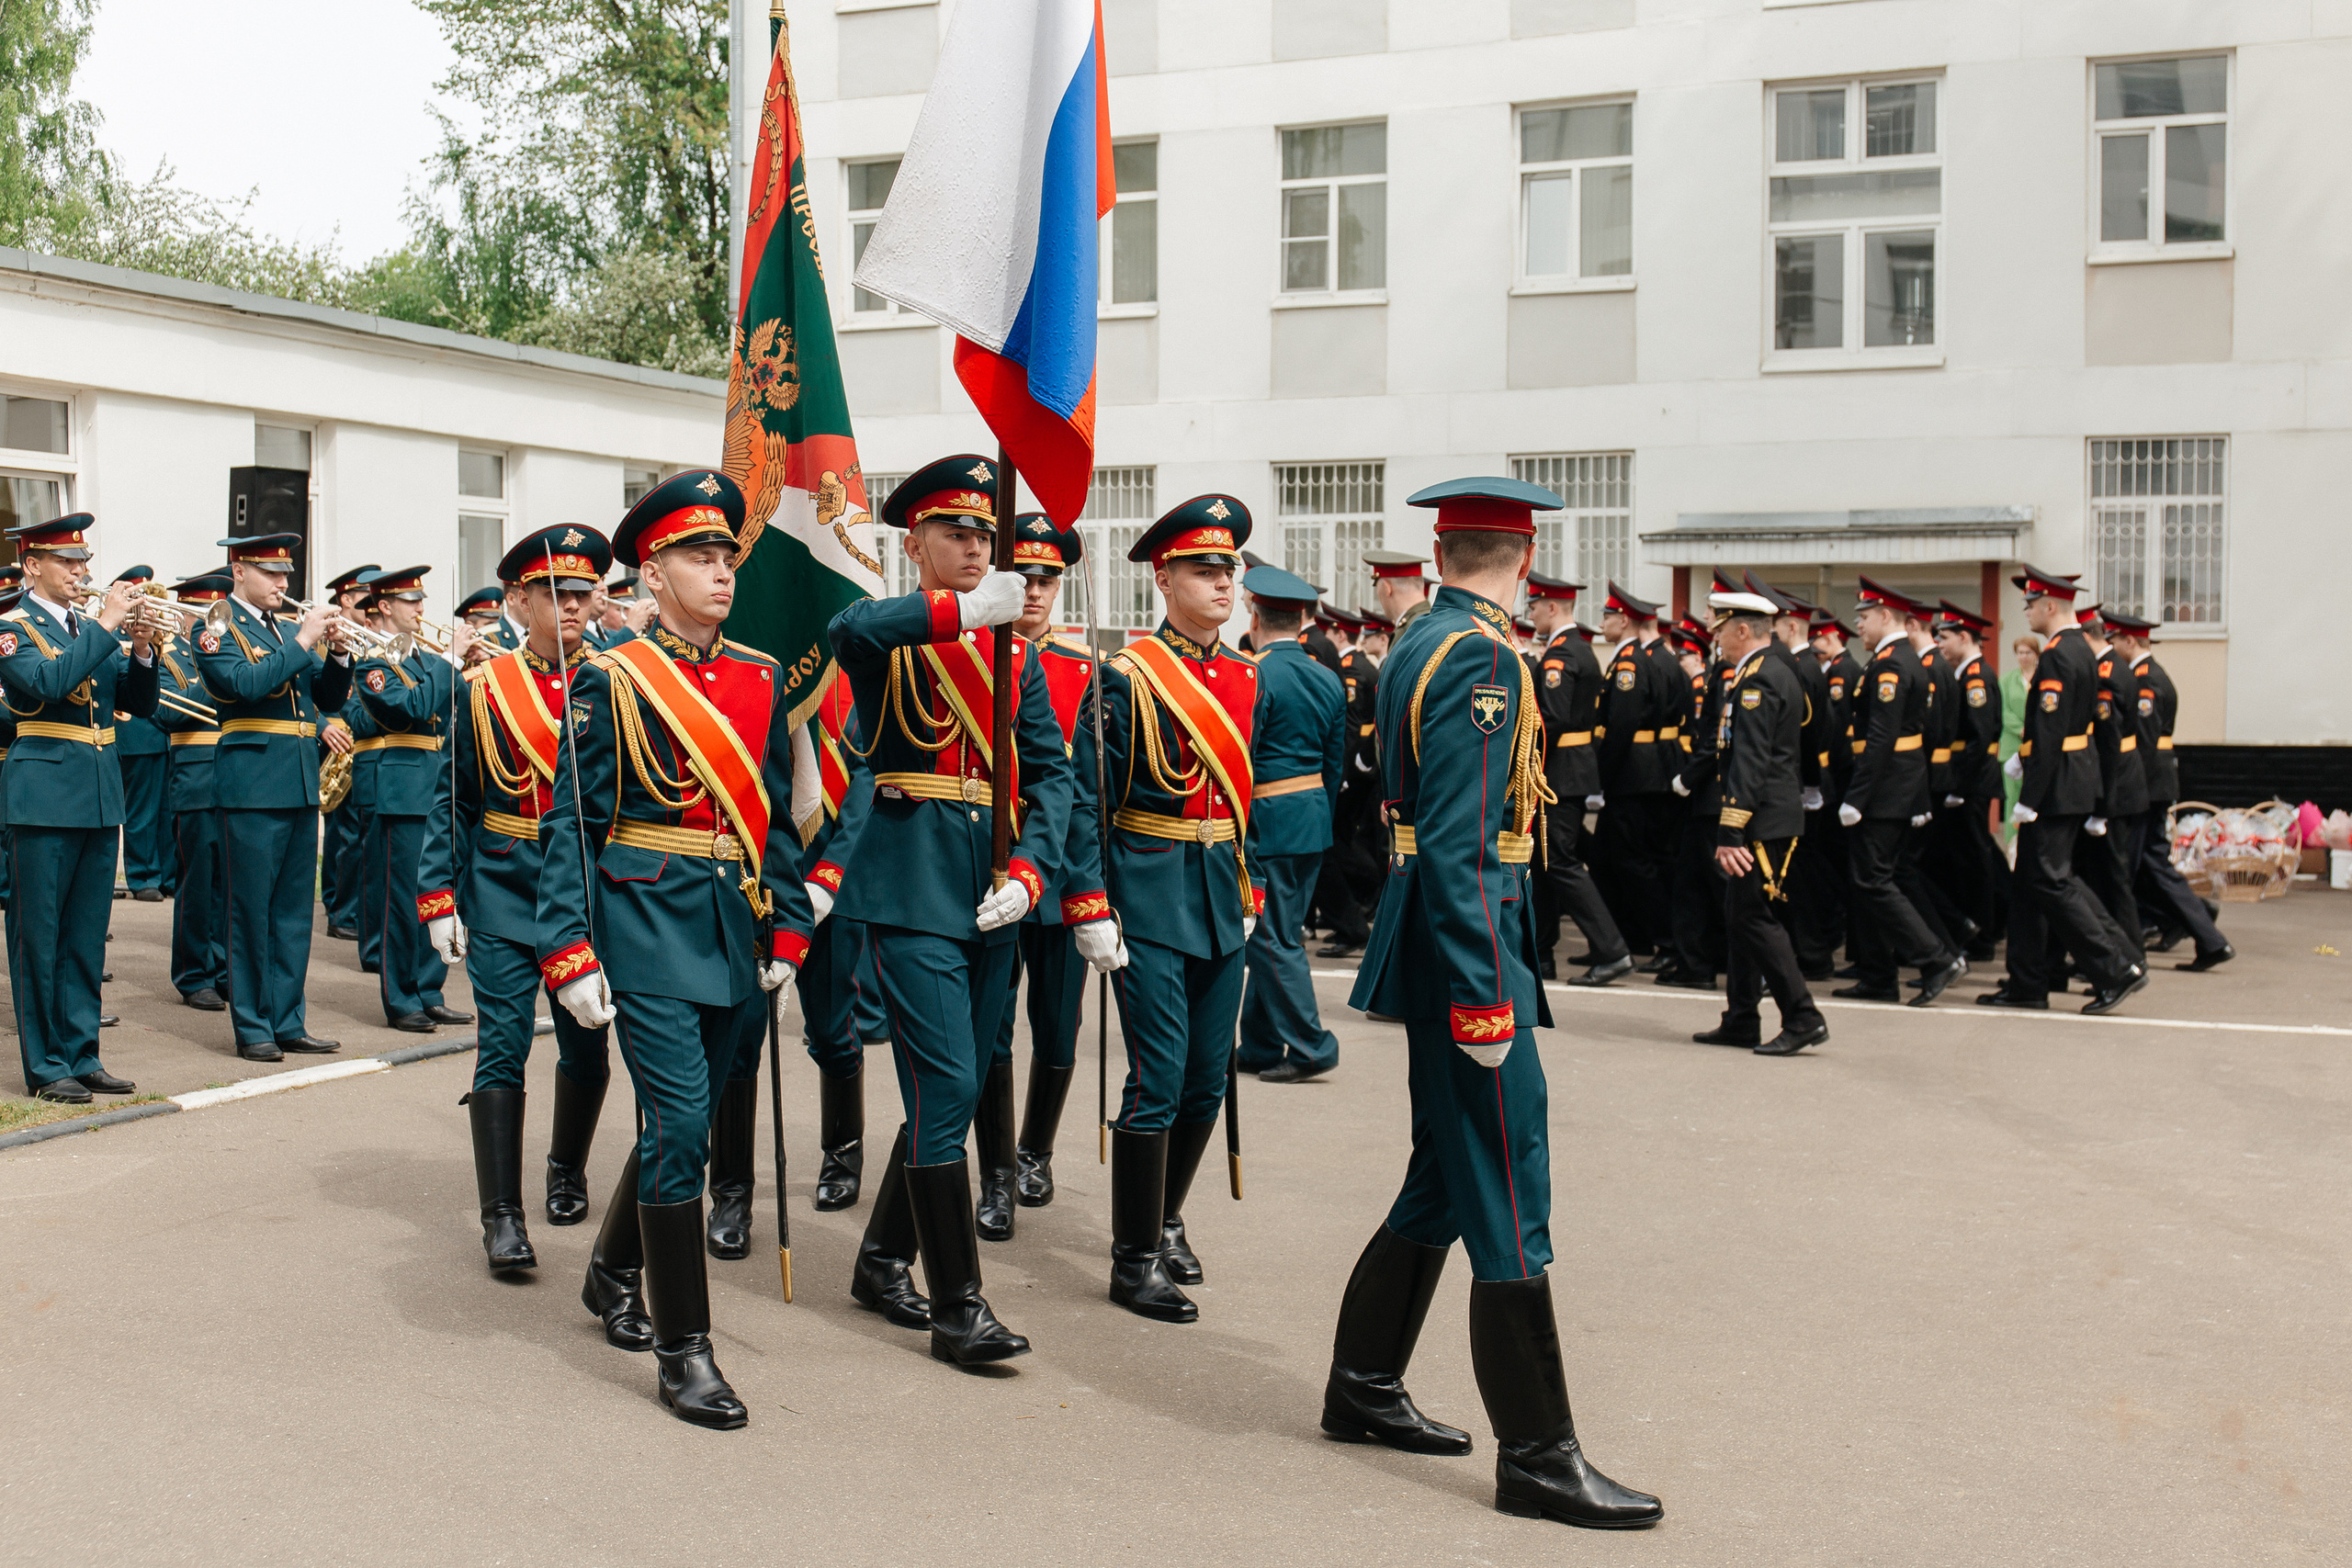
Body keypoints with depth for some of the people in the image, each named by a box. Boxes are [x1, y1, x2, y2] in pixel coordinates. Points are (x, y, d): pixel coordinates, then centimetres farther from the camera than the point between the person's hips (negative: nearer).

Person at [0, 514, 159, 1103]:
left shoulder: (91, 626, 15)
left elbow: (140, 703, 11)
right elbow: (49, 682, -23)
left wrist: (142, 650, -5)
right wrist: (104, 626, -21)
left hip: (100, 795, 7)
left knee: (87, 935, 11)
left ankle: (81, 1054, 18)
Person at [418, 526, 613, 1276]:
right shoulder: (486, 689, 1)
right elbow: (451, 799, 4)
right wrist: (437, 897, -3)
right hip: (504, 893, -1)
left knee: (587, 1045, 11)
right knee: (503, 1044, -5)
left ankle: (567, 1168, 36)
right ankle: (502, 1214, 0)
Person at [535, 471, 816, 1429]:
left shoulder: (761, 681, 10)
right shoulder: (612, 682, -4)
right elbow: (573, 825, -5)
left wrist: (785, 935, 7)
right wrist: (570, 954, -12)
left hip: (735, 934, 6)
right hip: (650, 928, -5)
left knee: (683, 1123, 16)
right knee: (681, 1125, -10)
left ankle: (612, 1272, 40)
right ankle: (683, 1351, -1)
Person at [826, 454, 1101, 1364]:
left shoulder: (1013, 649, 12)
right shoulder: (887, 634, -2)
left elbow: (1053, 774, 6)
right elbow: (847, 629, -29)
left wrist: (1030, 872, -10)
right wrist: (962, 609, -41)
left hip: (991, 887, 6)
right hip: (912, 885, -6)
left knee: (955, 1090, 13)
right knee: (945, 1090, -9)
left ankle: (883, 1263, 30)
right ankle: (957, 1307, -1)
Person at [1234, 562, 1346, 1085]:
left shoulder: (1254, 676, -13)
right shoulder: (1329, 680, 9)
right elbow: (1335, 763, 13)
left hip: (1268, 821, -8)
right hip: (1314, 822, 8)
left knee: (1273, 939, -1)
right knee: (1277, 934, 14)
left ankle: (1310, 1047, -2)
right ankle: (1260, 1048, 21)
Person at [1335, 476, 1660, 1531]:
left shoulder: (1419, 644, 14)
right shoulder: (1482, 659, -17)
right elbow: (1459, 847, -23)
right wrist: (1484, 1000, -23)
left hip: (1434, 944, 10)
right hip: (1468, 943, -10)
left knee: (1445, 1186, 19)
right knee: (1508, 1206, -4)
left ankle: (1362, 1387, 30)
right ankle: (1538, 1459, 3)